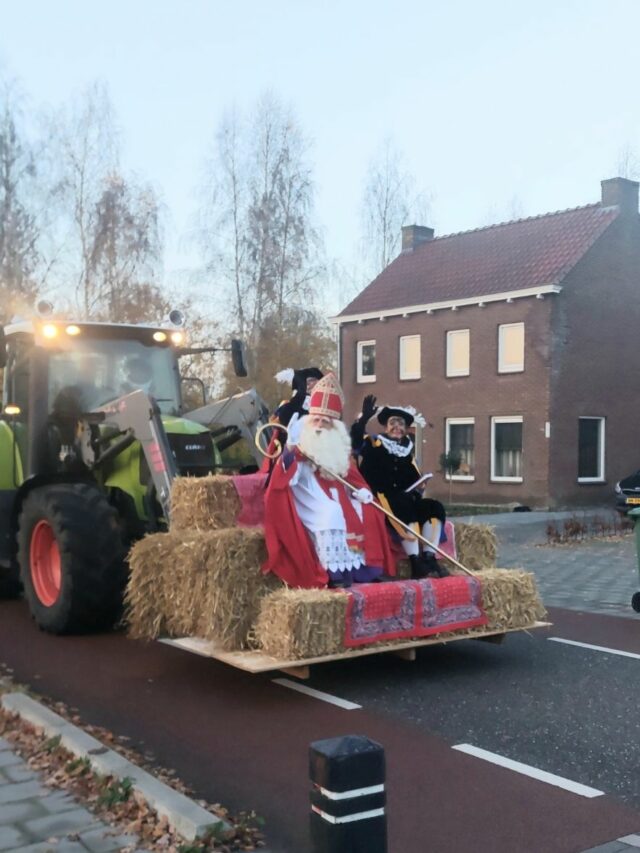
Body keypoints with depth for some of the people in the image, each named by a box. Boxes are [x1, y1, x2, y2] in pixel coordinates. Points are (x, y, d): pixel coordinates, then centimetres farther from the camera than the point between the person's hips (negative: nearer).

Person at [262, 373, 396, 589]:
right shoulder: (300, 450, -4)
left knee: (364, 512, -11)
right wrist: (288, 455, -36)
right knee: (331, 515, -32)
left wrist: (361, 491, -3)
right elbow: (287, 480, -18)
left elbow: (353, 480, 19)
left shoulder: (339, 452, 15)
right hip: (313, 505, -6)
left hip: (339, 501, 7)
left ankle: (361, 565, -11)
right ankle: (334, 571, -32)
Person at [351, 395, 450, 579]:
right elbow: (356, 440, -15)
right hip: (381, 500, -6)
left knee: (434, 507, -16)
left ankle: (429, 559, -25)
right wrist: (365, 418, -29)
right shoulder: (374, 445, 6)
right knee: (407, 509, -33)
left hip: (406, 502, 6)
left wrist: (416, 492, -6)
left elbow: (417, 481, 17)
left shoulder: (407, 453, 21)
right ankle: (416, 564, -38)